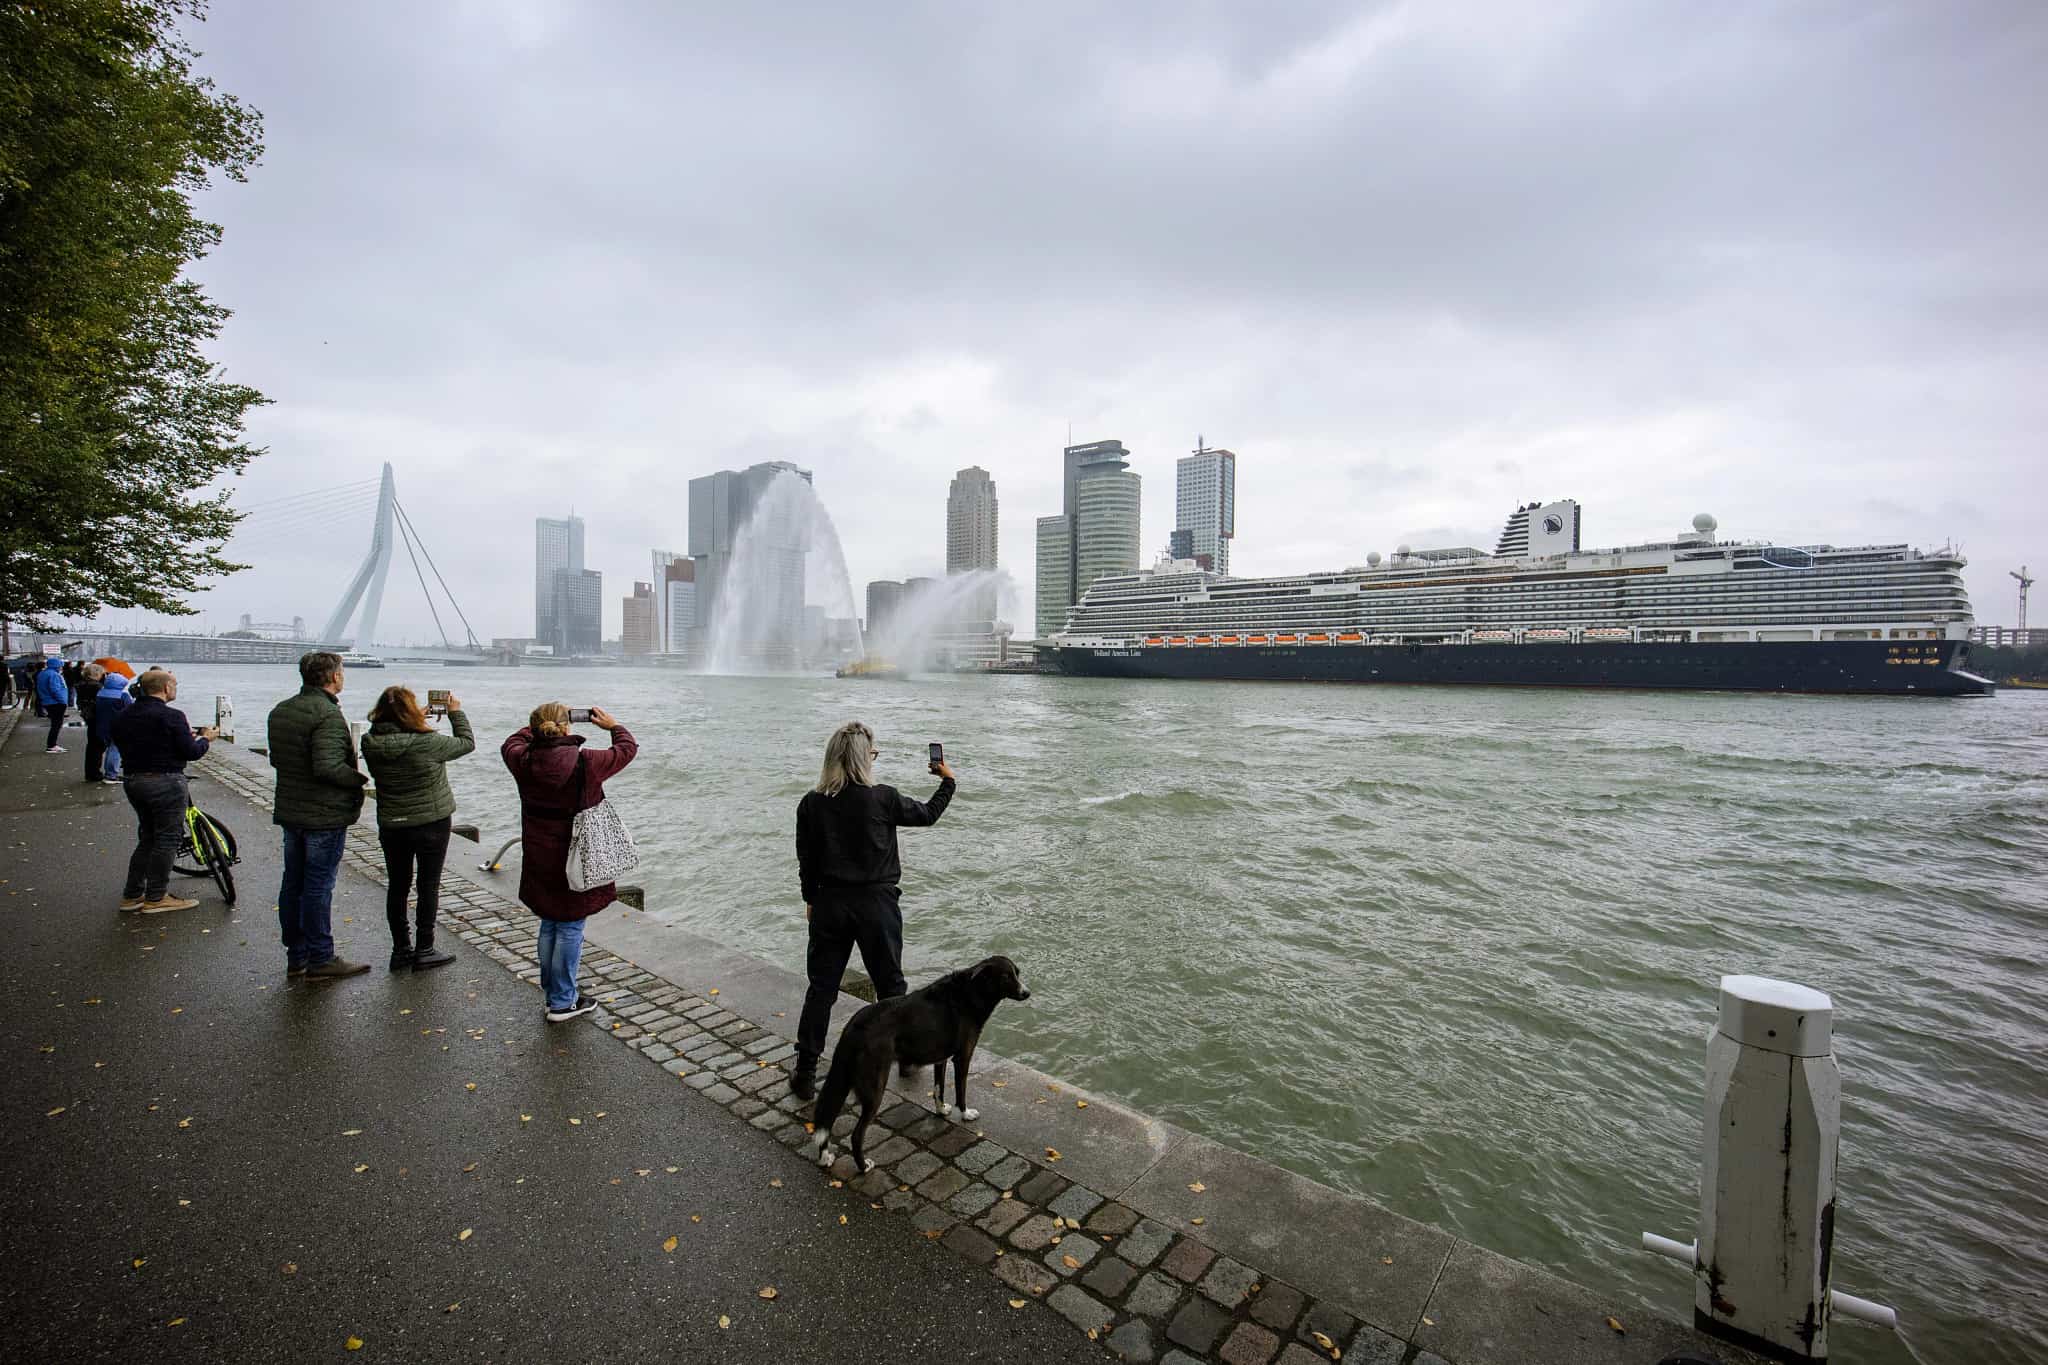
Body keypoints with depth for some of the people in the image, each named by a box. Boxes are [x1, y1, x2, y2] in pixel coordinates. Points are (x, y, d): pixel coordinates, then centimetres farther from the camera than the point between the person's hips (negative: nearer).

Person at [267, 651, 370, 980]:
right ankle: (321, 960, 8)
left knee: (292, 884, 15)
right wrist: (359, 778, -13)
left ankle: (295, 958, 25)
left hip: (289, 812, 9)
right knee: (318, 888, -1)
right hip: (324, 816, -9)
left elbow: (275, 758, 16)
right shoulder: (328, 715, -20)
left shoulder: (280, 711, 9)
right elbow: (327, 767, -28)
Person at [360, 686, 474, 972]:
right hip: (432, 823, -5)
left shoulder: (371, 744, -7)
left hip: (391, 826, 5)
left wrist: (420, 722, 11)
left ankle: (401, 949, 24)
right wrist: (456, 712, 5)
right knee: (429, 885, 7)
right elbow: (466, 742, -8)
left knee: (397, 886, 15)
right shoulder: (426, 742, -22)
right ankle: (424, 951, 14)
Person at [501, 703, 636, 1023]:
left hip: (539, 861, 5)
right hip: (574, 861, -5)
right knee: (570, 928, 6)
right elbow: (627, 748, -4)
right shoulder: (586, 763, -21)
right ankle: (562, 1002, 14)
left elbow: (510, 744, 18)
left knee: (549, 925, 20)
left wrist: (536, 727, 19)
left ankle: (552, 993, 33)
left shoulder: (524, 762, -8)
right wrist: (613, 726, 12)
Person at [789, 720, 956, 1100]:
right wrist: (947, 781, 19)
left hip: (829, 903, 2)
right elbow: (928, 814, 3)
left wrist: (811, 900, 18)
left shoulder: (811, 803, -6)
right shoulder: (883, 799, -14)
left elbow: (806, 860, 3)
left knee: (821, 987, 12)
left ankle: (805, 1073, 17)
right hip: (877, 904, -2)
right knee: (889, 983, 16)